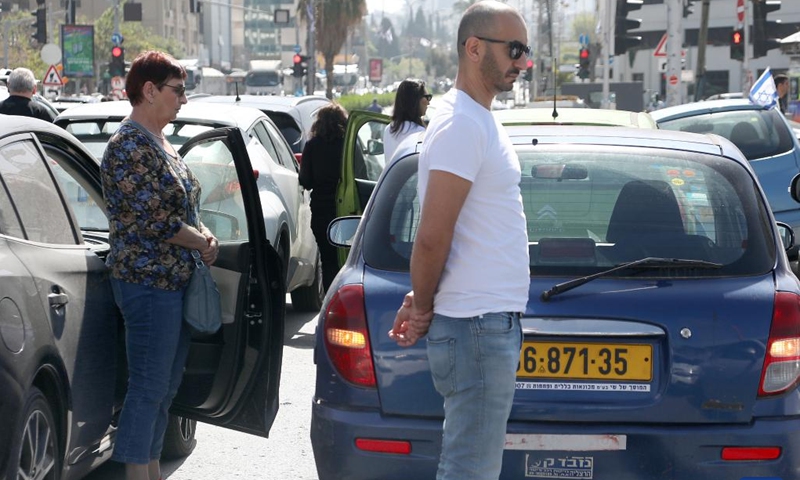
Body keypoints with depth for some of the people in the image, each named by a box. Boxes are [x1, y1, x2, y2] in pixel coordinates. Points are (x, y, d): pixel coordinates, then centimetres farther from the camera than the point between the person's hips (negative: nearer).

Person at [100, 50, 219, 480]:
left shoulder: (160, 144, 15)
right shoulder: (129, 146, -15)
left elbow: (185, 206, 23)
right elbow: (154, 220, -21)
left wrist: (204, 234, 3)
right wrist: (203, 243, -9)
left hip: (175, 280, 10)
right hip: (148, 281, -10)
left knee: (167, 384, 14)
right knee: (148, 387, -6)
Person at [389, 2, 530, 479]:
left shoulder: (479, 119, 15)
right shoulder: (461, 125, -17)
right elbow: (433, 236, -20)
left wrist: (423, 299, 11)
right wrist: (423, 306, -7)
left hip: (494, 322, 10)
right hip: (478, 329, -10)